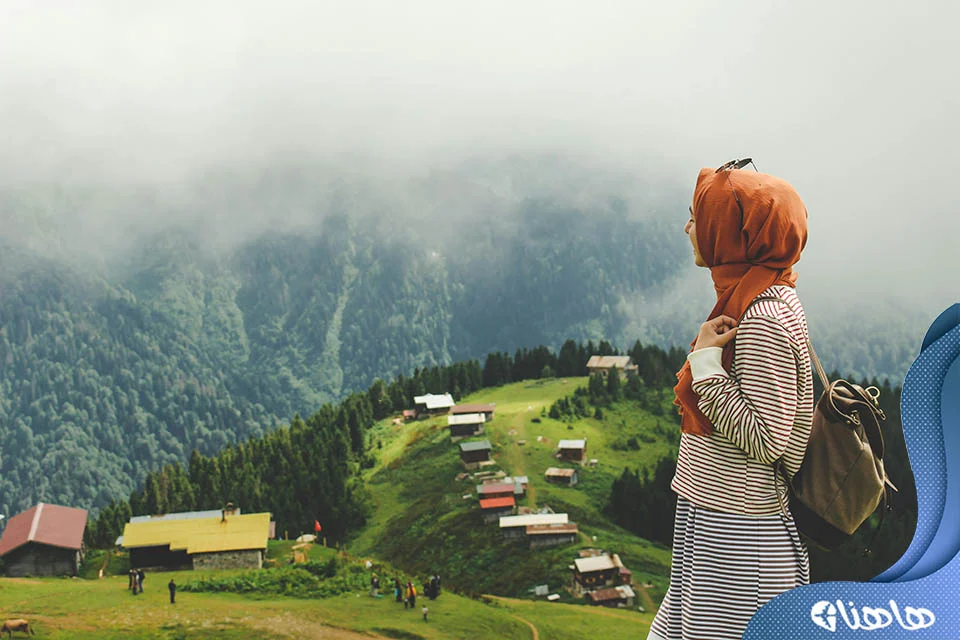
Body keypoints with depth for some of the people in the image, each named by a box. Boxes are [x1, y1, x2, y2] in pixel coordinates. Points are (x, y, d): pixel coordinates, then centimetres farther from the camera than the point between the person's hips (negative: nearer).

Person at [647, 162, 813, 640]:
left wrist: (705, 364, -22)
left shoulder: (764, 321, -21)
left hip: (737, 542, -10)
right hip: (719, 525, 10)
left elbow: (765, 440, -24)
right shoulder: (767, 303, 11)